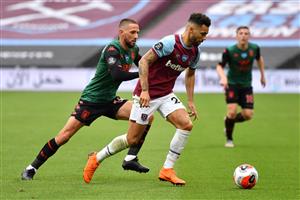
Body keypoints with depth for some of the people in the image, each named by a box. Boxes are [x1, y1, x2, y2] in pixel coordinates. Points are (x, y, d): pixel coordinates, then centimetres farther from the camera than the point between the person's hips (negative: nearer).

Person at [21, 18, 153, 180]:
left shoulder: (133, 50, 1)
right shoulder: (112, 49, -23)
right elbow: (116, 75, -37)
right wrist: (140, 74, -33)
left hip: (110, 101, 7)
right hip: (91, 100, -7)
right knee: (66, 134, -11)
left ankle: (130, 159, -10)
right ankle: (32, 168, 4)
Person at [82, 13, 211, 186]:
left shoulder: (195, 52, 2)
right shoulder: (170, 43, -21)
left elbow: (190, 74, 20)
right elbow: (144, 61, -21)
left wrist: (191, 101, 15)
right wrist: (145, 90, -26)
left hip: (167, 95, 7)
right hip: (147, 95, -7)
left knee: (187, 124, -16)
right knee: (132, 139, -2)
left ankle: (167, 170, -6)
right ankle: (96, 159, 21)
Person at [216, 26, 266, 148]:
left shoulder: (254, 48, -7)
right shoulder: (229, 51, -18)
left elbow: (259, 59, 15)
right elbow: (220, 66, -18)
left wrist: (262, 75, 19)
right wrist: (223, 77, -38)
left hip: (246, 85, 3)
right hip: (232, 84, -3)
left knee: (248, 115, -5)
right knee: (232, 111, -19)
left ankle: (230, 121, 29)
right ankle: (229, 139, 4)